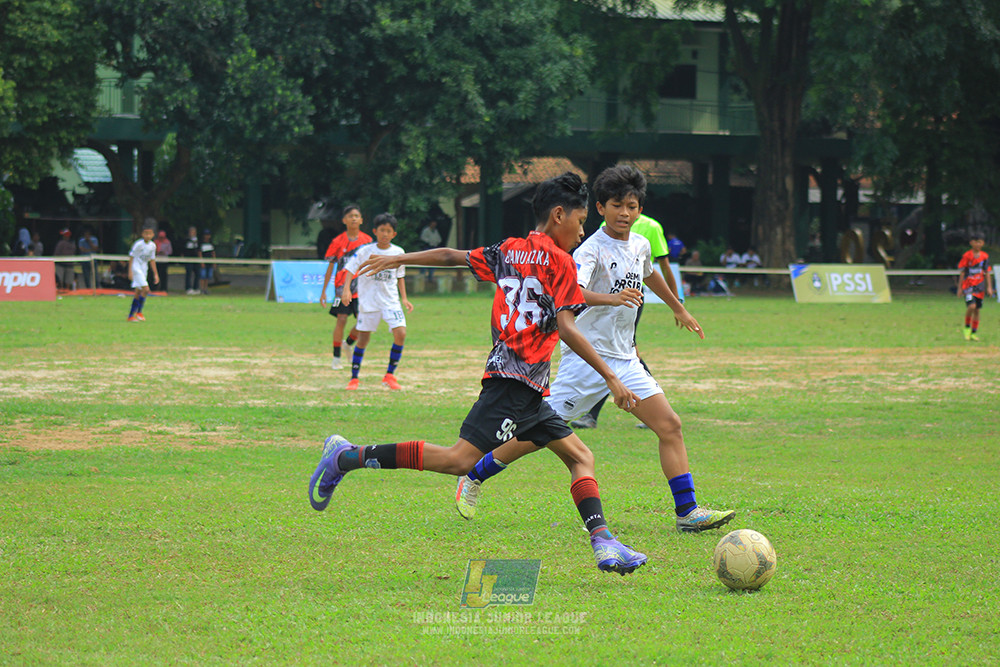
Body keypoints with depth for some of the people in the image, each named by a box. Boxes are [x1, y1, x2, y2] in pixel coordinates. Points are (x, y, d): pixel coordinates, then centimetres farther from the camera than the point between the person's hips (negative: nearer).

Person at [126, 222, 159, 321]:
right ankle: (139, 312, -11)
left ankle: (131, 315, 15)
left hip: (143, 270, 8)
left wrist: (155, 274, 15)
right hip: (136, 268, -8)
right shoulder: (138, 244, -14)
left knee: (138, 293, 9)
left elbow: (152, 260, 15)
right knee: (146, 290, -19)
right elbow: (132, 257, -11)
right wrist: (130, 271, -15)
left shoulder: (153, 246, 5)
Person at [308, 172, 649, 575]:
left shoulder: (509, 251, 17)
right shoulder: (560, 262, -4)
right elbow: (566, 329, -13)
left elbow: (451, 256, 24)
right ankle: (349, 457, -15)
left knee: (580, 457, 9)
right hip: (517, 379, -10)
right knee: (460, 460, -17)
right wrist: (611, 378, -11)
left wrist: (400, 259, 37)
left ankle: (603, 543, -5)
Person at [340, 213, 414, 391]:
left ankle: (390, 375, -1)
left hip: (391, 300, 2)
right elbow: (350, 269, -6)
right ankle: (354, 378, 16)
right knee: (363, 338, 3)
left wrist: (404, 298, 11)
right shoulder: (365, 251, -6)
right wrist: (346, 289, -21)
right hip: (368, 301, -2)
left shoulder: (398, 252, 3)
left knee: (400, 334, -14)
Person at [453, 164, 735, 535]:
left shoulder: (640, 246, 9)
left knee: (670, 426, -5)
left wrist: (679, 309, 47)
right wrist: (611, 298, -51)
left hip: (624, 358, 7)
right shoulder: (591, 250, -14)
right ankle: (473, 478, 16)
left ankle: (687, 511, -4)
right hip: (587, 356, -7)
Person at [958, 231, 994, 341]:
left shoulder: (985, 256, 6)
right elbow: (962, 272, 0)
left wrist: (989, 287, 7)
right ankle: (967, 327, 1)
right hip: (968, 285, -4)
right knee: (971, 306, -21)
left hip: (980, 286, 4)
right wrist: (960, 287, 0)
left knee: (977, 310, 6)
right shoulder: (967, 256, -5)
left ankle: (974, 332, 17)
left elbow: (987, 273, 12)